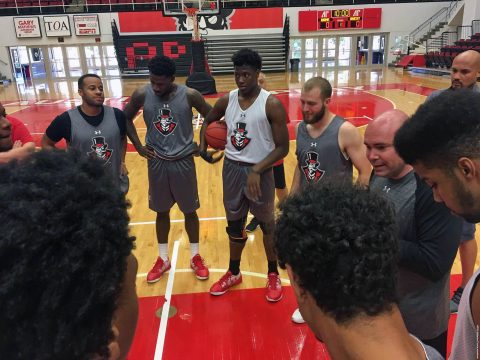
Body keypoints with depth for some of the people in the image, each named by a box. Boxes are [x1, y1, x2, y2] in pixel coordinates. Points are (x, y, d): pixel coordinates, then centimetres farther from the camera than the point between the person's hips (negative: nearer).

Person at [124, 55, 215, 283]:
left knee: (189, 210, 10)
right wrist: (138, 146, -1)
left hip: (183, 161, -1)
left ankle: (195, 257, 29)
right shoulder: (142, 95, -9)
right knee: (161, 211, 14)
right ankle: (163, 259, 31)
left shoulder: (189, 95, -13)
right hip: (157, 162, 2)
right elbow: (126, 118, 7)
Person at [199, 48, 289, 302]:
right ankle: (233, 273, 37)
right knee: (234, 224, 17)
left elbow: (282, 147, -14)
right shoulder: (226, 100, -1)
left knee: (267, 224, 12)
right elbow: (208, 121, 18)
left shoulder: (271, 104, -15)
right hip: (231, 168, 4)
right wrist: (202, 146, 0)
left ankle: (273, 275, 32)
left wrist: (257, 170, -23)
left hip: (259, 172, -4)